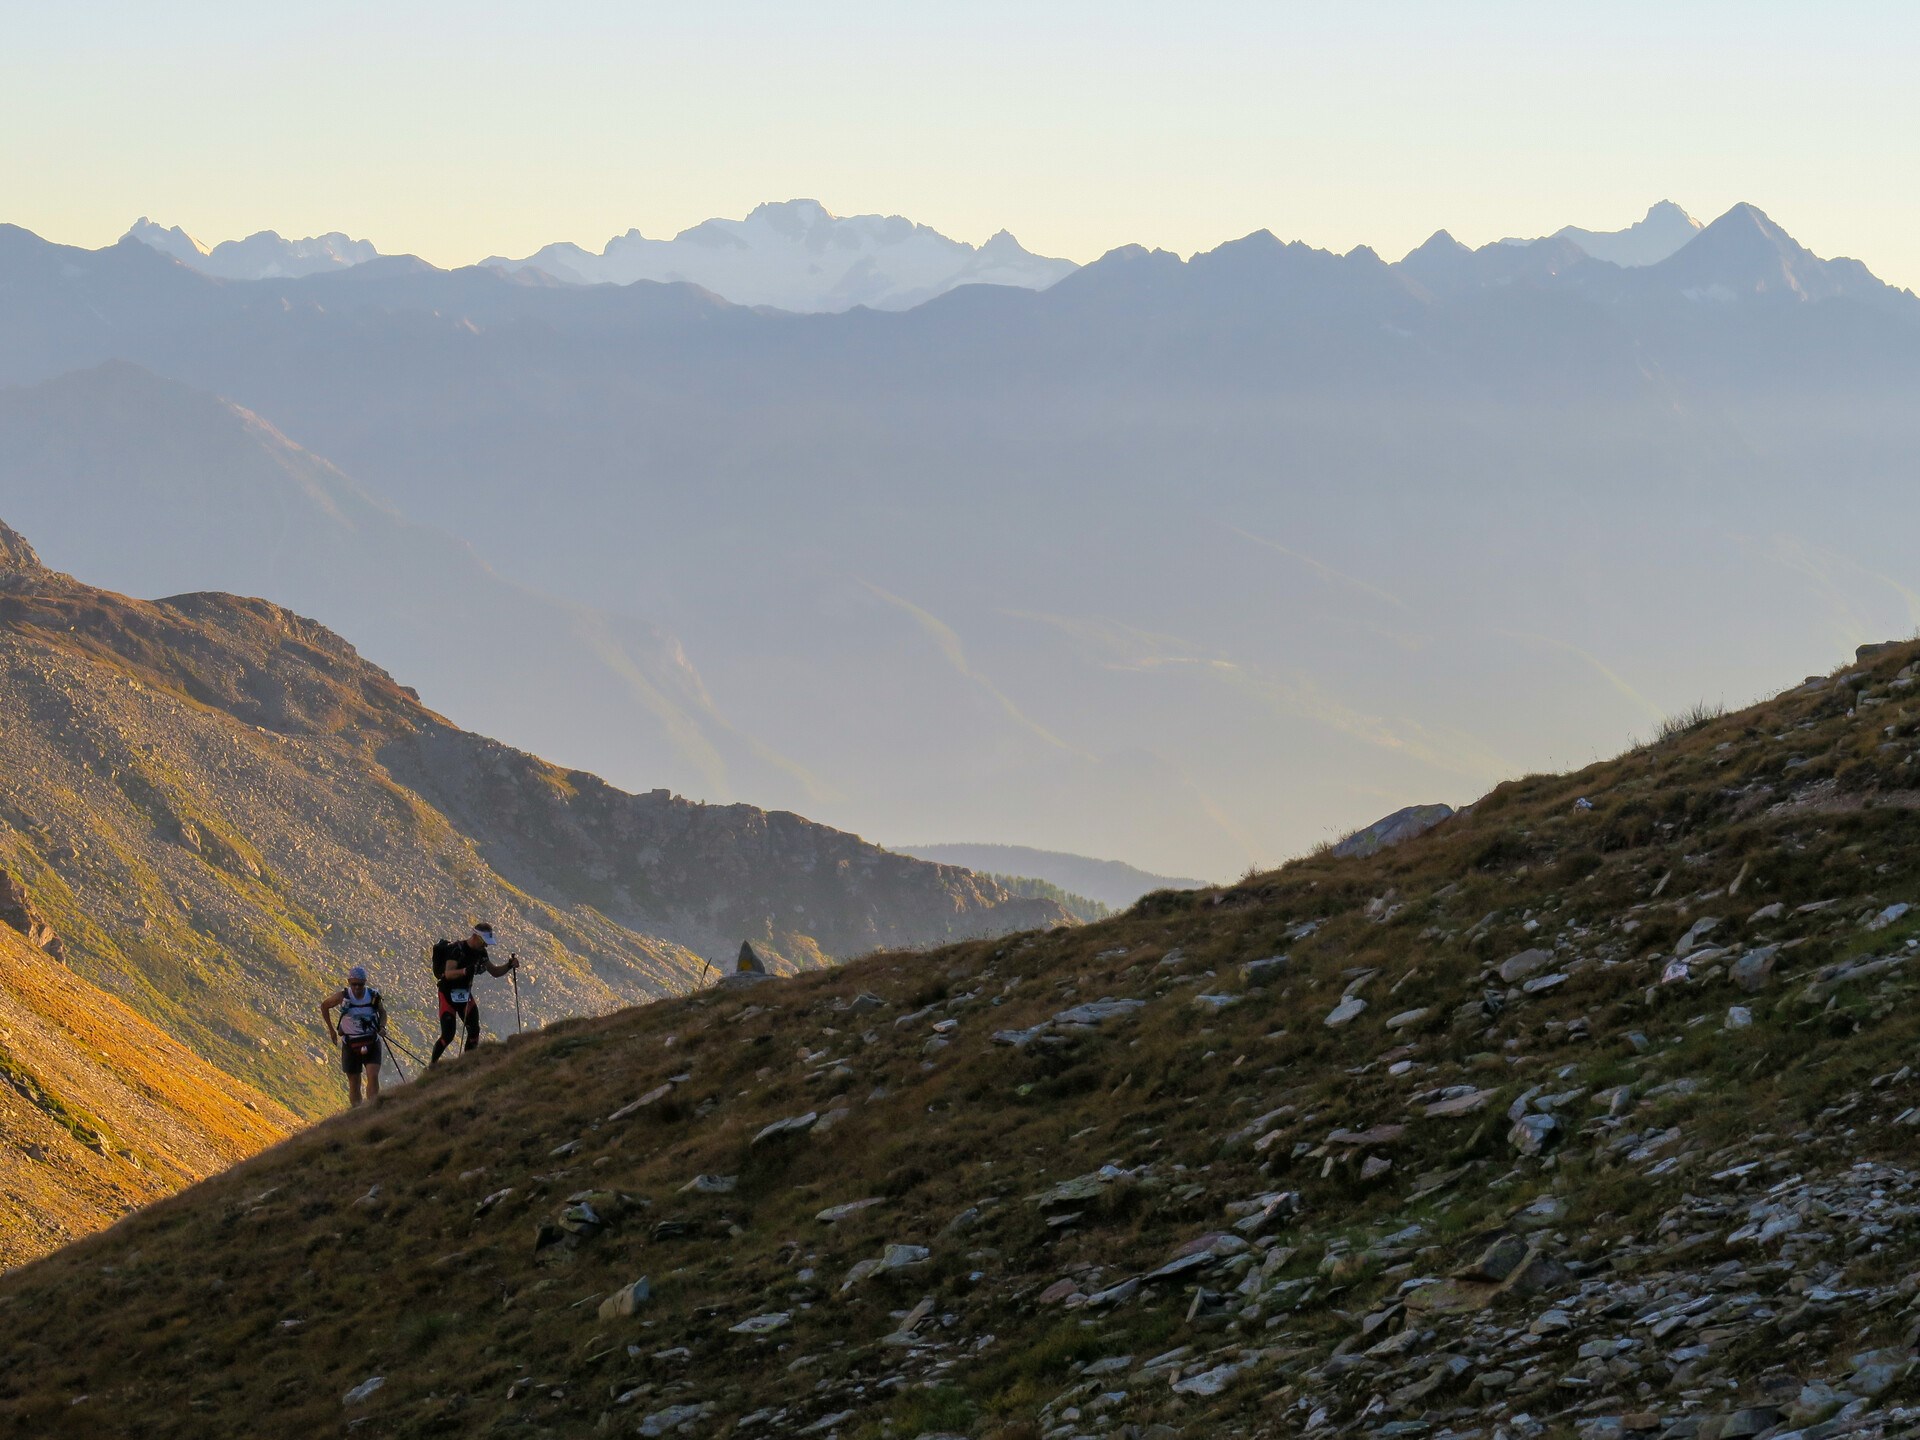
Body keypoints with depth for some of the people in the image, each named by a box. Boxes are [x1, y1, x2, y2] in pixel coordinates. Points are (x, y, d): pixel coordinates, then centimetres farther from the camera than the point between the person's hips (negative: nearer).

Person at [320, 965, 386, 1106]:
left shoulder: (374, 996, -8)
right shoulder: (342, 996, -11)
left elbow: (383, 1012, 12)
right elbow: (324, 1006, 7)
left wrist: (382, 1027, -8)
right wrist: (331, 1029, 8)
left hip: (371, 1043, 0)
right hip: (350, 1045, 0)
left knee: (373, 1077, -17)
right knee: (354, 1084, 6)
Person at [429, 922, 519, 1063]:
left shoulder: (480, 952, 3)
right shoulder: (457, 949, -21)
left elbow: (495, 971, 9)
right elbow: (448, 973, -32)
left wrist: (509, 966, -9)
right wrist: (465, 971, -50)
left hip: (465, 995, 7)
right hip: (448, 995, -7)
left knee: (474, 1032, -3)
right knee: (448, 1036, -11)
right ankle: (432, 1064, 8)